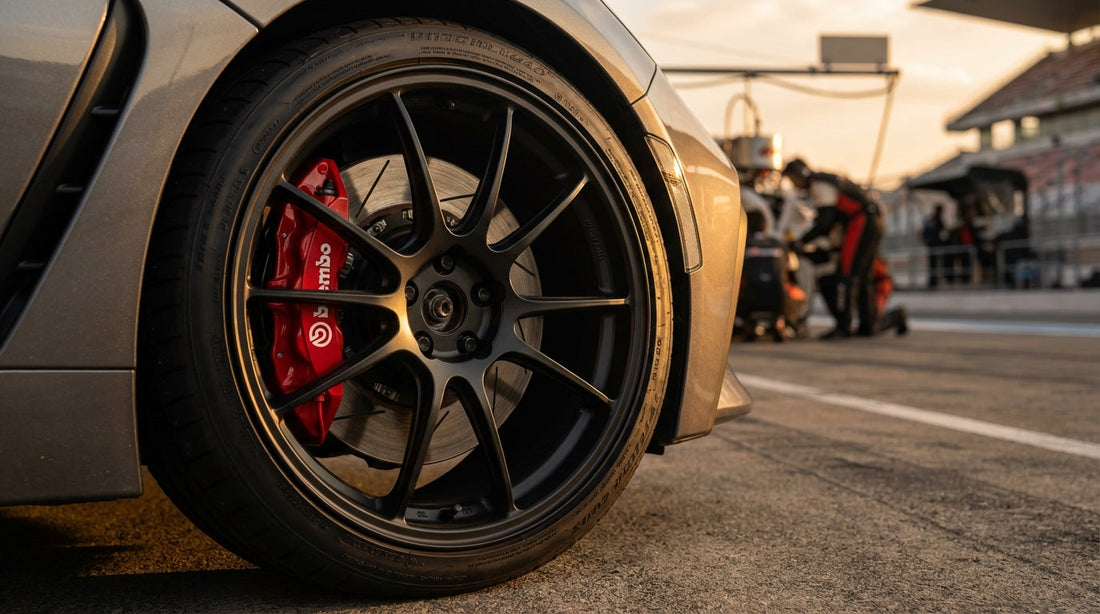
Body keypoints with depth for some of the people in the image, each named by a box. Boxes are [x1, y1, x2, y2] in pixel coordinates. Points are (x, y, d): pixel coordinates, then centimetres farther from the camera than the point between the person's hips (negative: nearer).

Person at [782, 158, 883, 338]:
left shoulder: (819, 185, -9)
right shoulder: (827, 181, 22)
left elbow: (825, 221, -16)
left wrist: (803, 240, -9)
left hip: (861, 222, -10)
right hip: (874, 222, 10)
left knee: (846, 274, -11)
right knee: (862, 277, 13)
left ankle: (843, 325, -15)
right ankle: (867, 325, 14)